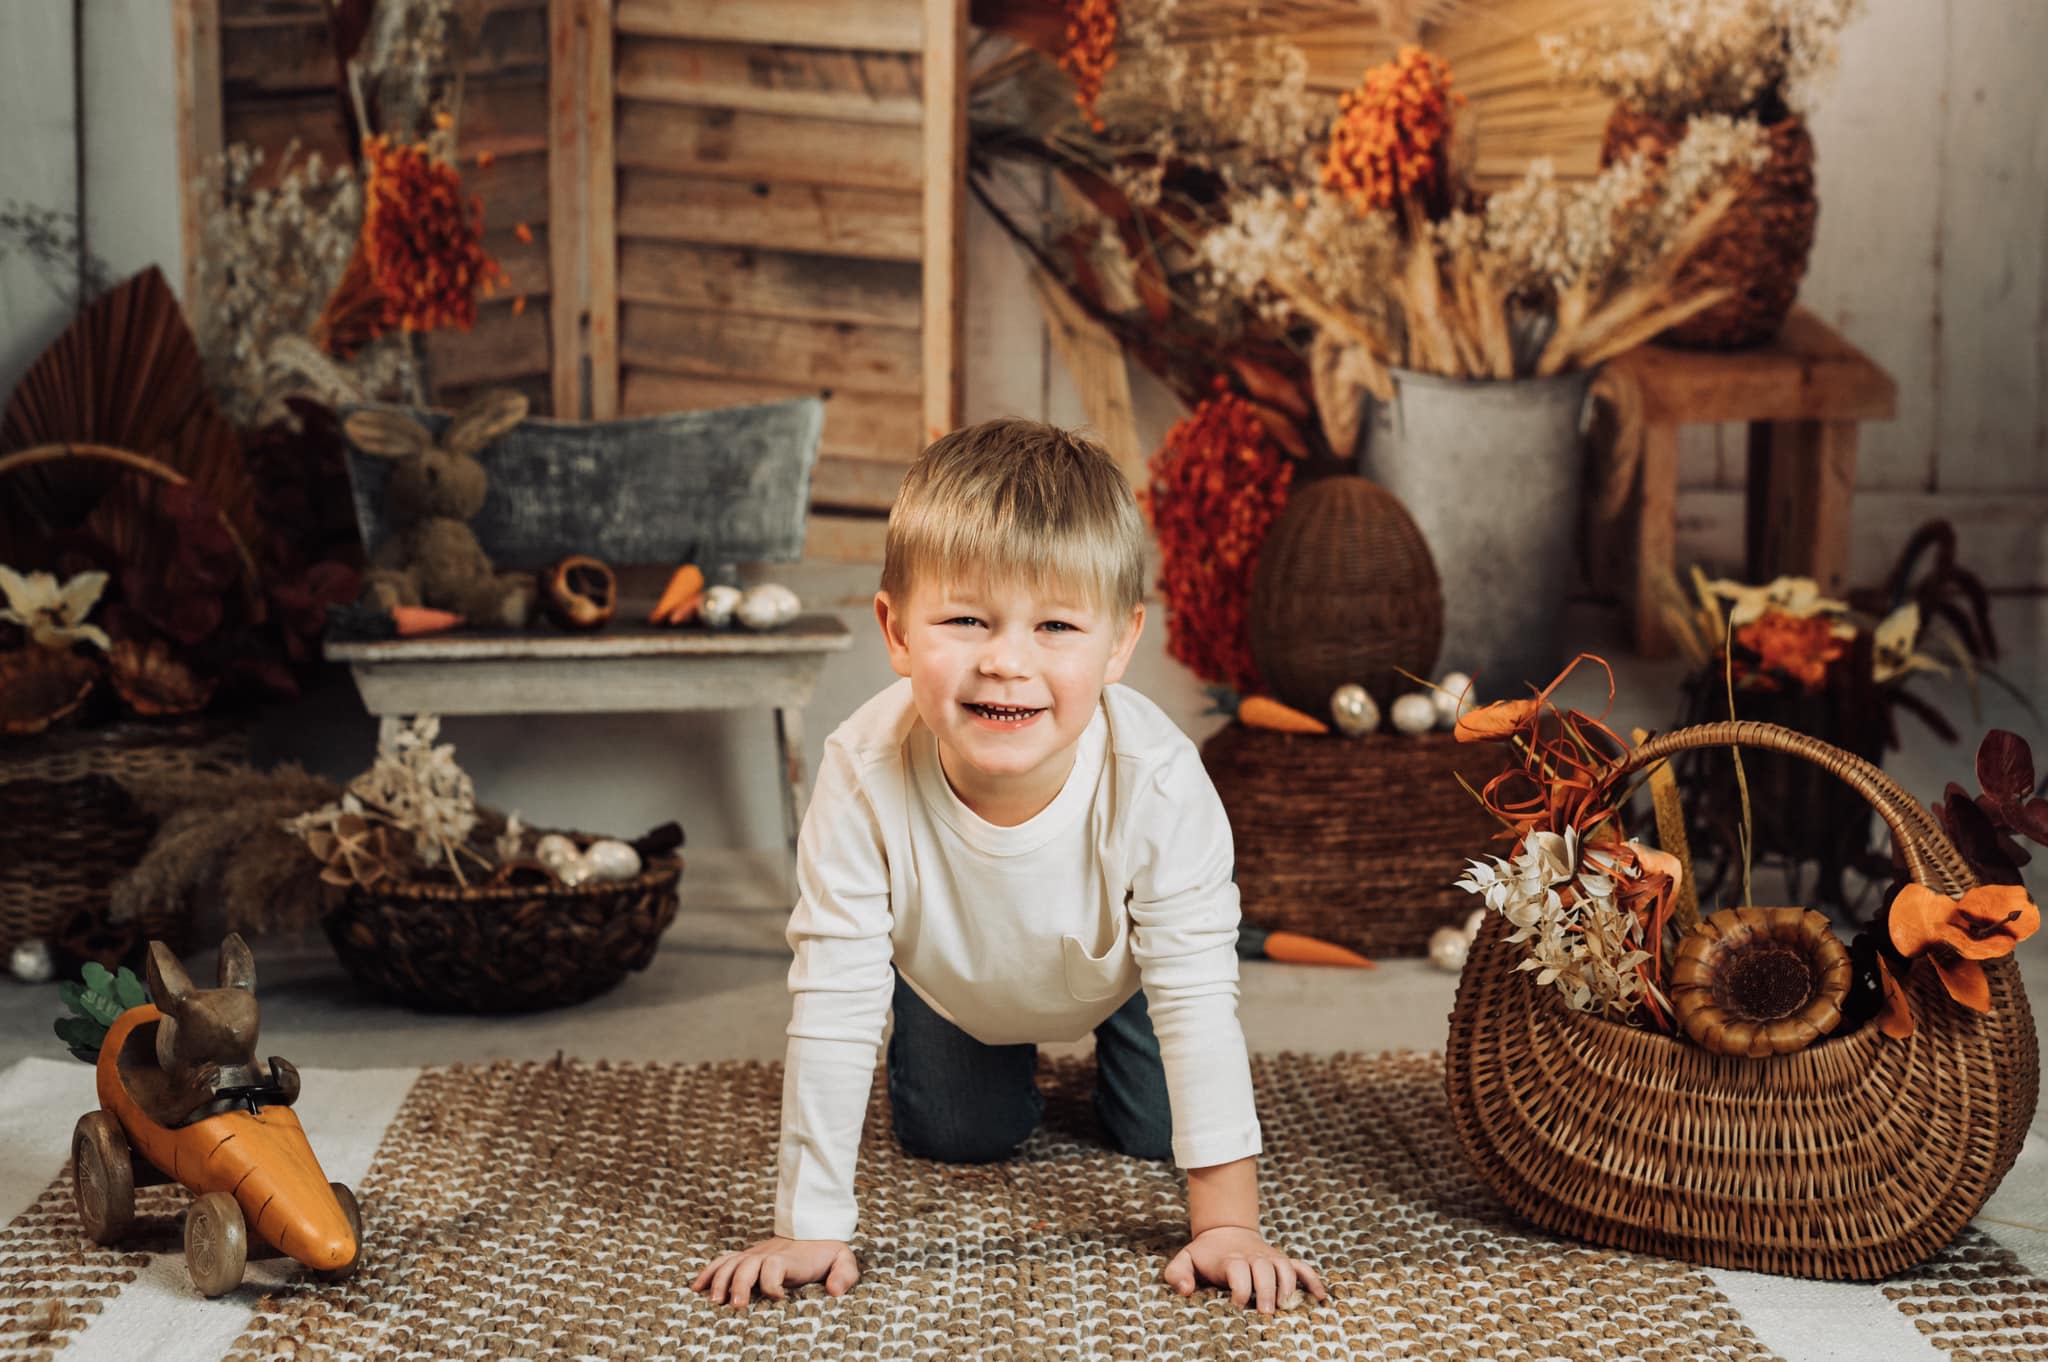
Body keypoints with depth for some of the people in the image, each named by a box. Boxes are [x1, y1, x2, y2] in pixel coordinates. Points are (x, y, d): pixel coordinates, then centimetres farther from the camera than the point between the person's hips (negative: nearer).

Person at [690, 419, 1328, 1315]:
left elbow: (1199, 1004, -34)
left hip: (1118, 970, 0)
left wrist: (1228, 1224, -35)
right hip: (952, 976, 1)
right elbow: (832, 1005, -35)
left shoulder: (1158, 784, -43)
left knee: (1152, 1131, 3)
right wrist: (808, 1225, -33)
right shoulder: (863, 776, -42)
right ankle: (1002, 1067, 41)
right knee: (954, 1137, 8)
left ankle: (1111, 1048, 36)